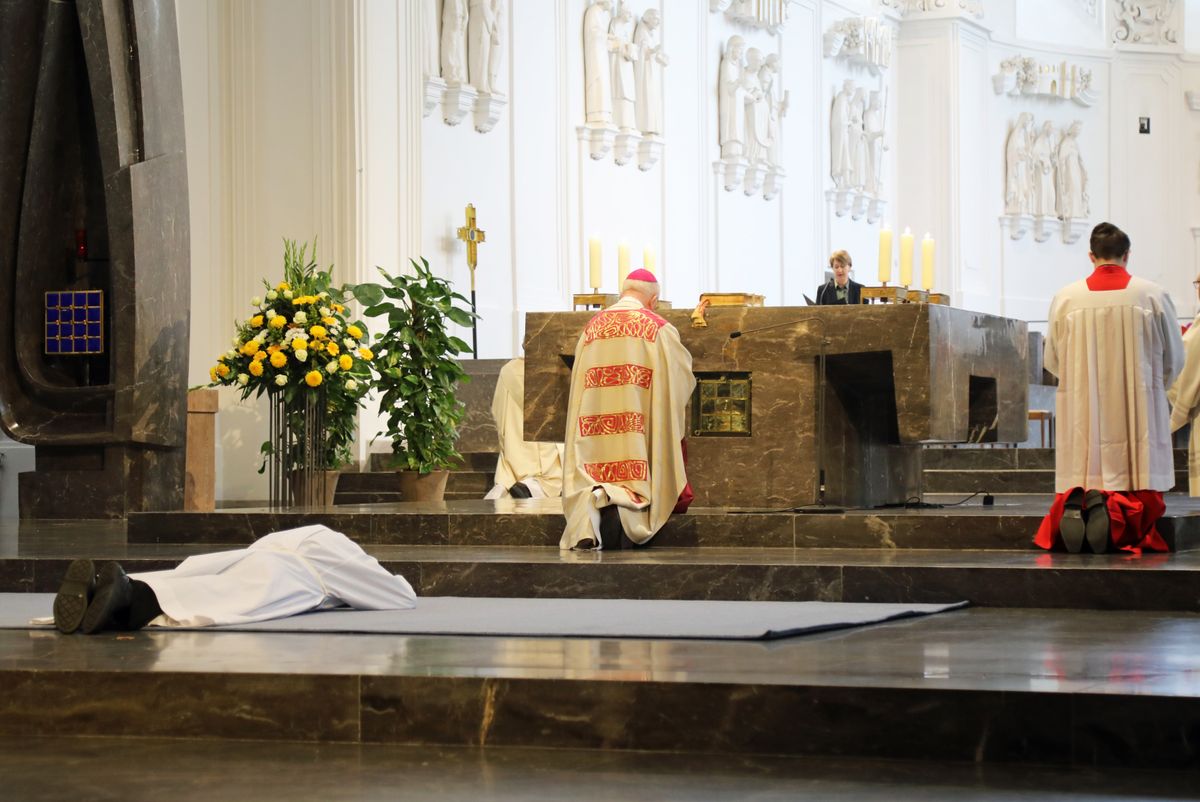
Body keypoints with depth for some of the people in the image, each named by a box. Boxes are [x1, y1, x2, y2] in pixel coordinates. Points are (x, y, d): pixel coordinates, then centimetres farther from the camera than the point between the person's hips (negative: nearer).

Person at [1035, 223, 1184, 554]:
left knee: (1080, 479, 7)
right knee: (1141, 493, 2)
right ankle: (1116, 509, -30)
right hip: (1138, 411, -1)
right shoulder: (1153, 296, -2)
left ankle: (1075, 503, -27)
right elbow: (1174, 360, 6)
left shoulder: (1065, 298, 0)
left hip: (1082, 410, 1)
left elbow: (1052, 361, 8)